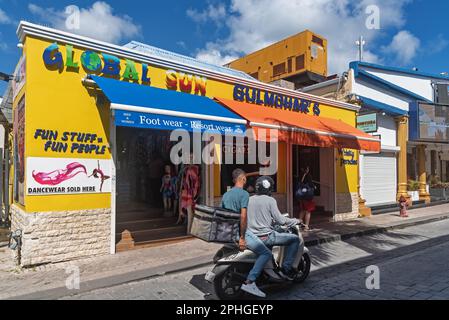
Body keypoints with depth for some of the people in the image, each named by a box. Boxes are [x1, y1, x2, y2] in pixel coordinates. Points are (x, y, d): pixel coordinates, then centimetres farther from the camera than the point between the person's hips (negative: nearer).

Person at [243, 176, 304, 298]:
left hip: (253, 235, 7)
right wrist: (295, 221, 8)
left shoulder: (249, 199, 9)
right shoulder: (270, 200, -8)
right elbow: (280, 220, -11)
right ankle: (286, 268, 3)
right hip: (266, 236, -6)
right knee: (296, 239, 4)